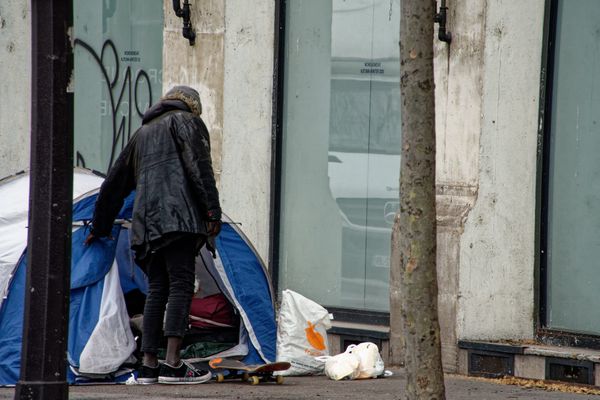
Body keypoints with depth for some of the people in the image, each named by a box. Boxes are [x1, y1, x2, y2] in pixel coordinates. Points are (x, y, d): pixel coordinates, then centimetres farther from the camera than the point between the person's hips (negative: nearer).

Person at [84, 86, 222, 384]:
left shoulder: (141, 134, 31)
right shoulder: (187, 122, 12)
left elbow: (113, 185, 35)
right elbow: (199, 165, -6)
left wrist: (99, 228, 43)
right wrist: (212, 209, -11)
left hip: (146, 223, 7)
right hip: (177, 216, -7)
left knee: (157, 289, 8)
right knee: (181, 284, -11)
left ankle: (148, 366, 3)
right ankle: (172, 364, -19)